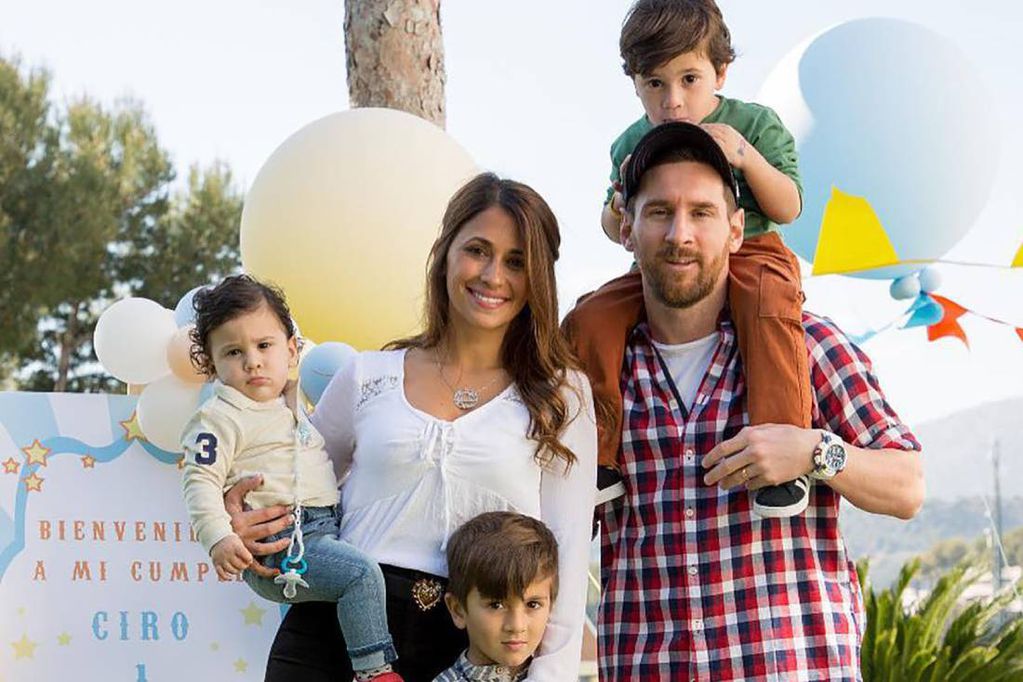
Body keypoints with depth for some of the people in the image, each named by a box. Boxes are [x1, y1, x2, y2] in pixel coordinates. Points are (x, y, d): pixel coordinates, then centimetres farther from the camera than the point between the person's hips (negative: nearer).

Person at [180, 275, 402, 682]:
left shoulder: (292, 413, 22)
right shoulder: (219, 418, -4)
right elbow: (200, 481, -13)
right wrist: (218, 538, -26)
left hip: (323, 529, 9)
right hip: (277, 548, -9)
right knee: (363, 574, -24)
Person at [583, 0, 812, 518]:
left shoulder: (754, 124, -2)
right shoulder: (632, 144, 7)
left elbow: (788, 208, -4)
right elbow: (615, 224, 19)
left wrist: (747, 158, -20)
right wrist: (617, 217, -7)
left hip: (749, 253, -3)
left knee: (770, 313, -37)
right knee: (591, 319, -19)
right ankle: (597, 459, -10)